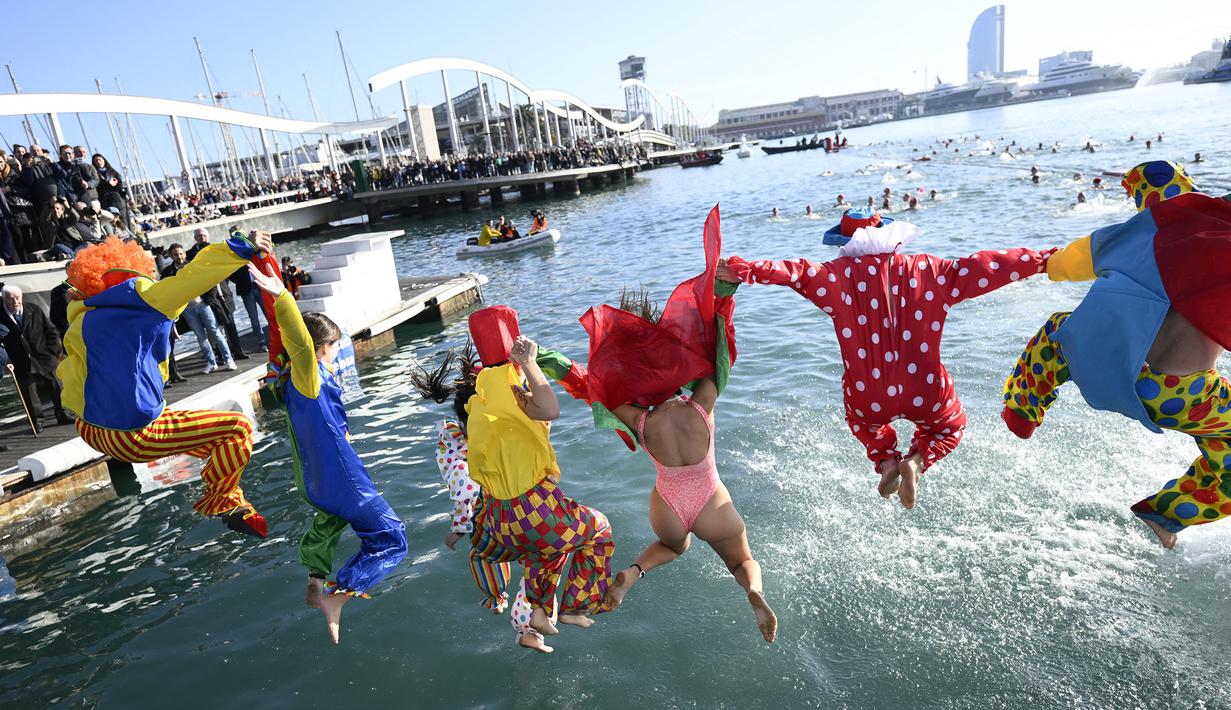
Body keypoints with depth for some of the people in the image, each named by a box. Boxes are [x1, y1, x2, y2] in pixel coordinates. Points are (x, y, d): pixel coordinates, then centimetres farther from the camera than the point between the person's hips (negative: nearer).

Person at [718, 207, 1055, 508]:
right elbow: (982, 268, 1)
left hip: (870, 399, 0)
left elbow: (800, 273, -22)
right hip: (926, 395, 0)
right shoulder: (929, 270, 0)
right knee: (948, 428, 34)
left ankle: (886, 462, 14)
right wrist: (1043, 259, 11)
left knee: (864, 419, 40)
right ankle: (916, 460, 4)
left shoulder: (842, 274, -7)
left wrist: (746, 270, -28)